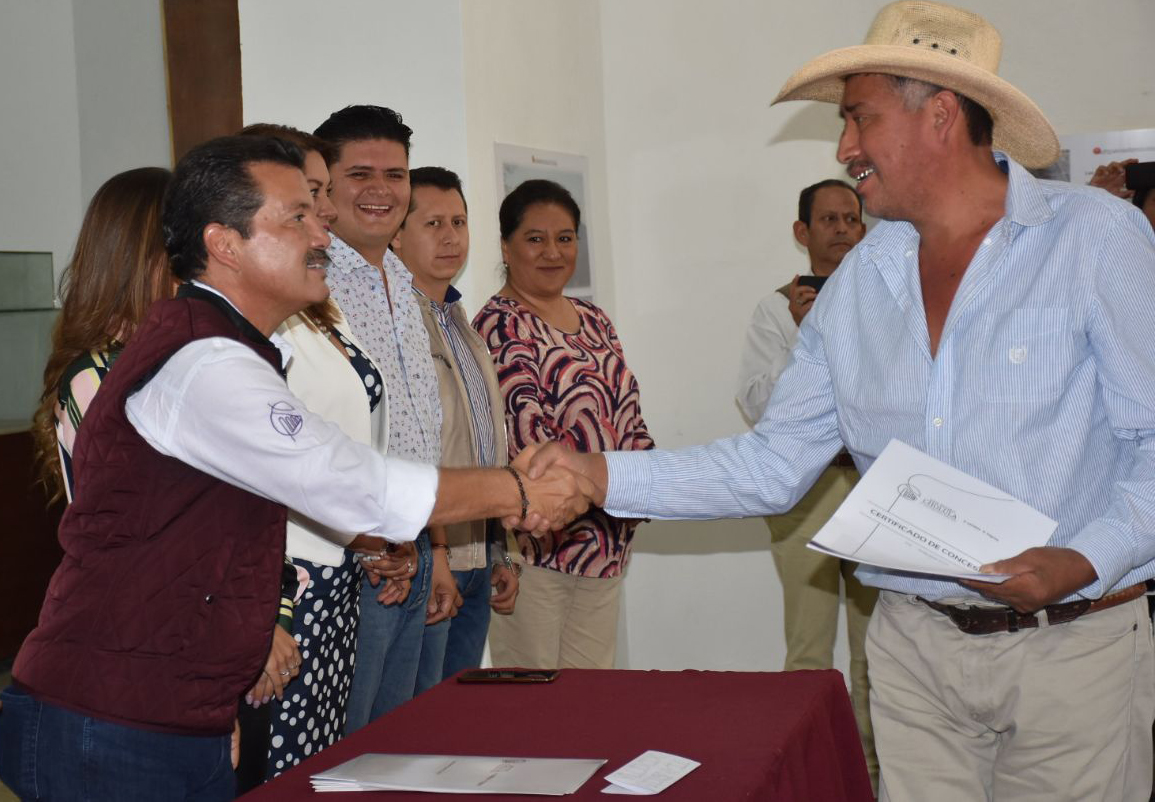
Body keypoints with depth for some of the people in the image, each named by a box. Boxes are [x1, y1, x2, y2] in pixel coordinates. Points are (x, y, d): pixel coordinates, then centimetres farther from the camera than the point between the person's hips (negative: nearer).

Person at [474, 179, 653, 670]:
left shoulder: (593, 320, 15)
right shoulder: (499, 325, -9)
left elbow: (628, 415, 17)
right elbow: (528, 437, -18)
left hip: (608, 545, 7)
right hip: (539, 545, -7)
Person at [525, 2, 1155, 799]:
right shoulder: (858, 283, 6)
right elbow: (773, 466, 6)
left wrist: (1085, 561, -24)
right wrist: (604, 475, -4)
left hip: (1070, 650, -3)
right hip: (915, 645, 4)